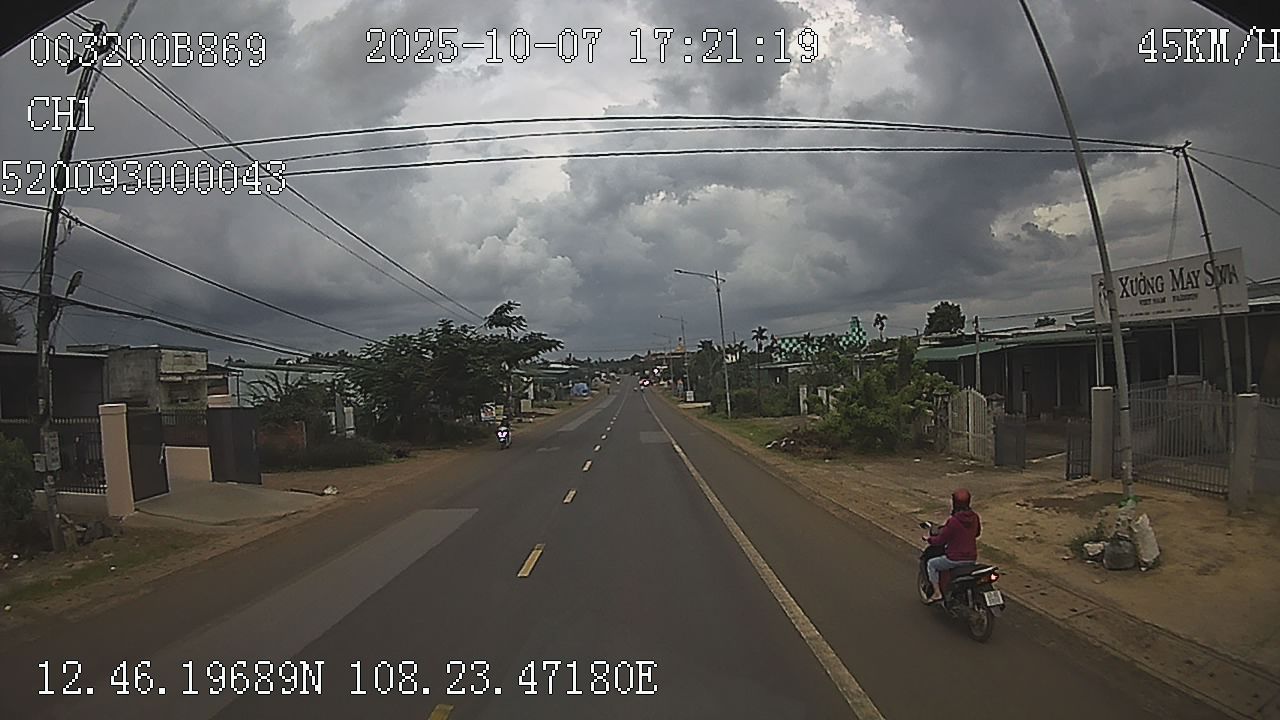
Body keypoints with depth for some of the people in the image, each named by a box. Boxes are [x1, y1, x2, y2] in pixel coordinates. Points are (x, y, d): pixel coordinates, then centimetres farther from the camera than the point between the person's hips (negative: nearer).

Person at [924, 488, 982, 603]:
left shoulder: (953, 521, -22)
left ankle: (937, 593, 9)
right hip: (972, 558, 7)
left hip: (955, 558, -7)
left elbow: (941, 540, -14)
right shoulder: (975, 518, -2)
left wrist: (930, 539, 6)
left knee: (931, 564, 14)